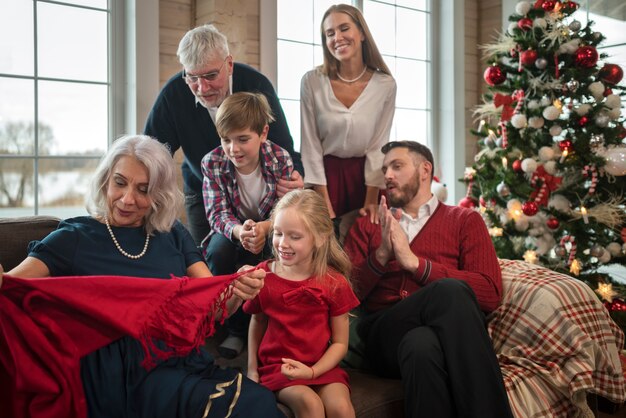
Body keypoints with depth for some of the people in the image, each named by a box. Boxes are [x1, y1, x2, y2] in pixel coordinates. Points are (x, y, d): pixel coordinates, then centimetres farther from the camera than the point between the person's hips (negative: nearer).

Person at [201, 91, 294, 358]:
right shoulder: (212, 163, -17)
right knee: (218, 251, -33)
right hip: (232, 231, 1)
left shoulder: (281, 159, -18)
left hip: (271, 232, 0)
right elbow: (217, 213, -22)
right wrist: (239, 231, -48)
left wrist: (264, 228, -46)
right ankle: (237, 329, -12)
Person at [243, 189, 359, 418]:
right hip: (276, 365, 0)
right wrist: (252, 368, 4)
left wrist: (312, 371, -18)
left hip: (321, 366, 0)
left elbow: (340, 342, -4)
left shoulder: (334, 283, -7)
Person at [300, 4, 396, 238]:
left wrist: (371, 201, -12)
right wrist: (325, 207, -12)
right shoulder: (312, 82, -9)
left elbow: (378, 146, -4)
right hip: (325, 174, -1)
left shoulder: (385, 85, -7)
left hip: (364, 175, 1)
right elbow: (311, 147, -8)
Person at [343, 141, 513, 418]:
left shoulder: (465, 220, 15)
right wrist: (381, 255, -6)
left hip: (449, 333, 0)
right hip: (384, 333, 1)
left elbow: (490, 293, -2)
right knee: (449, 291, -33)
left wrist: (415, 262, -9)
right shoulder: (367, 226, 21)